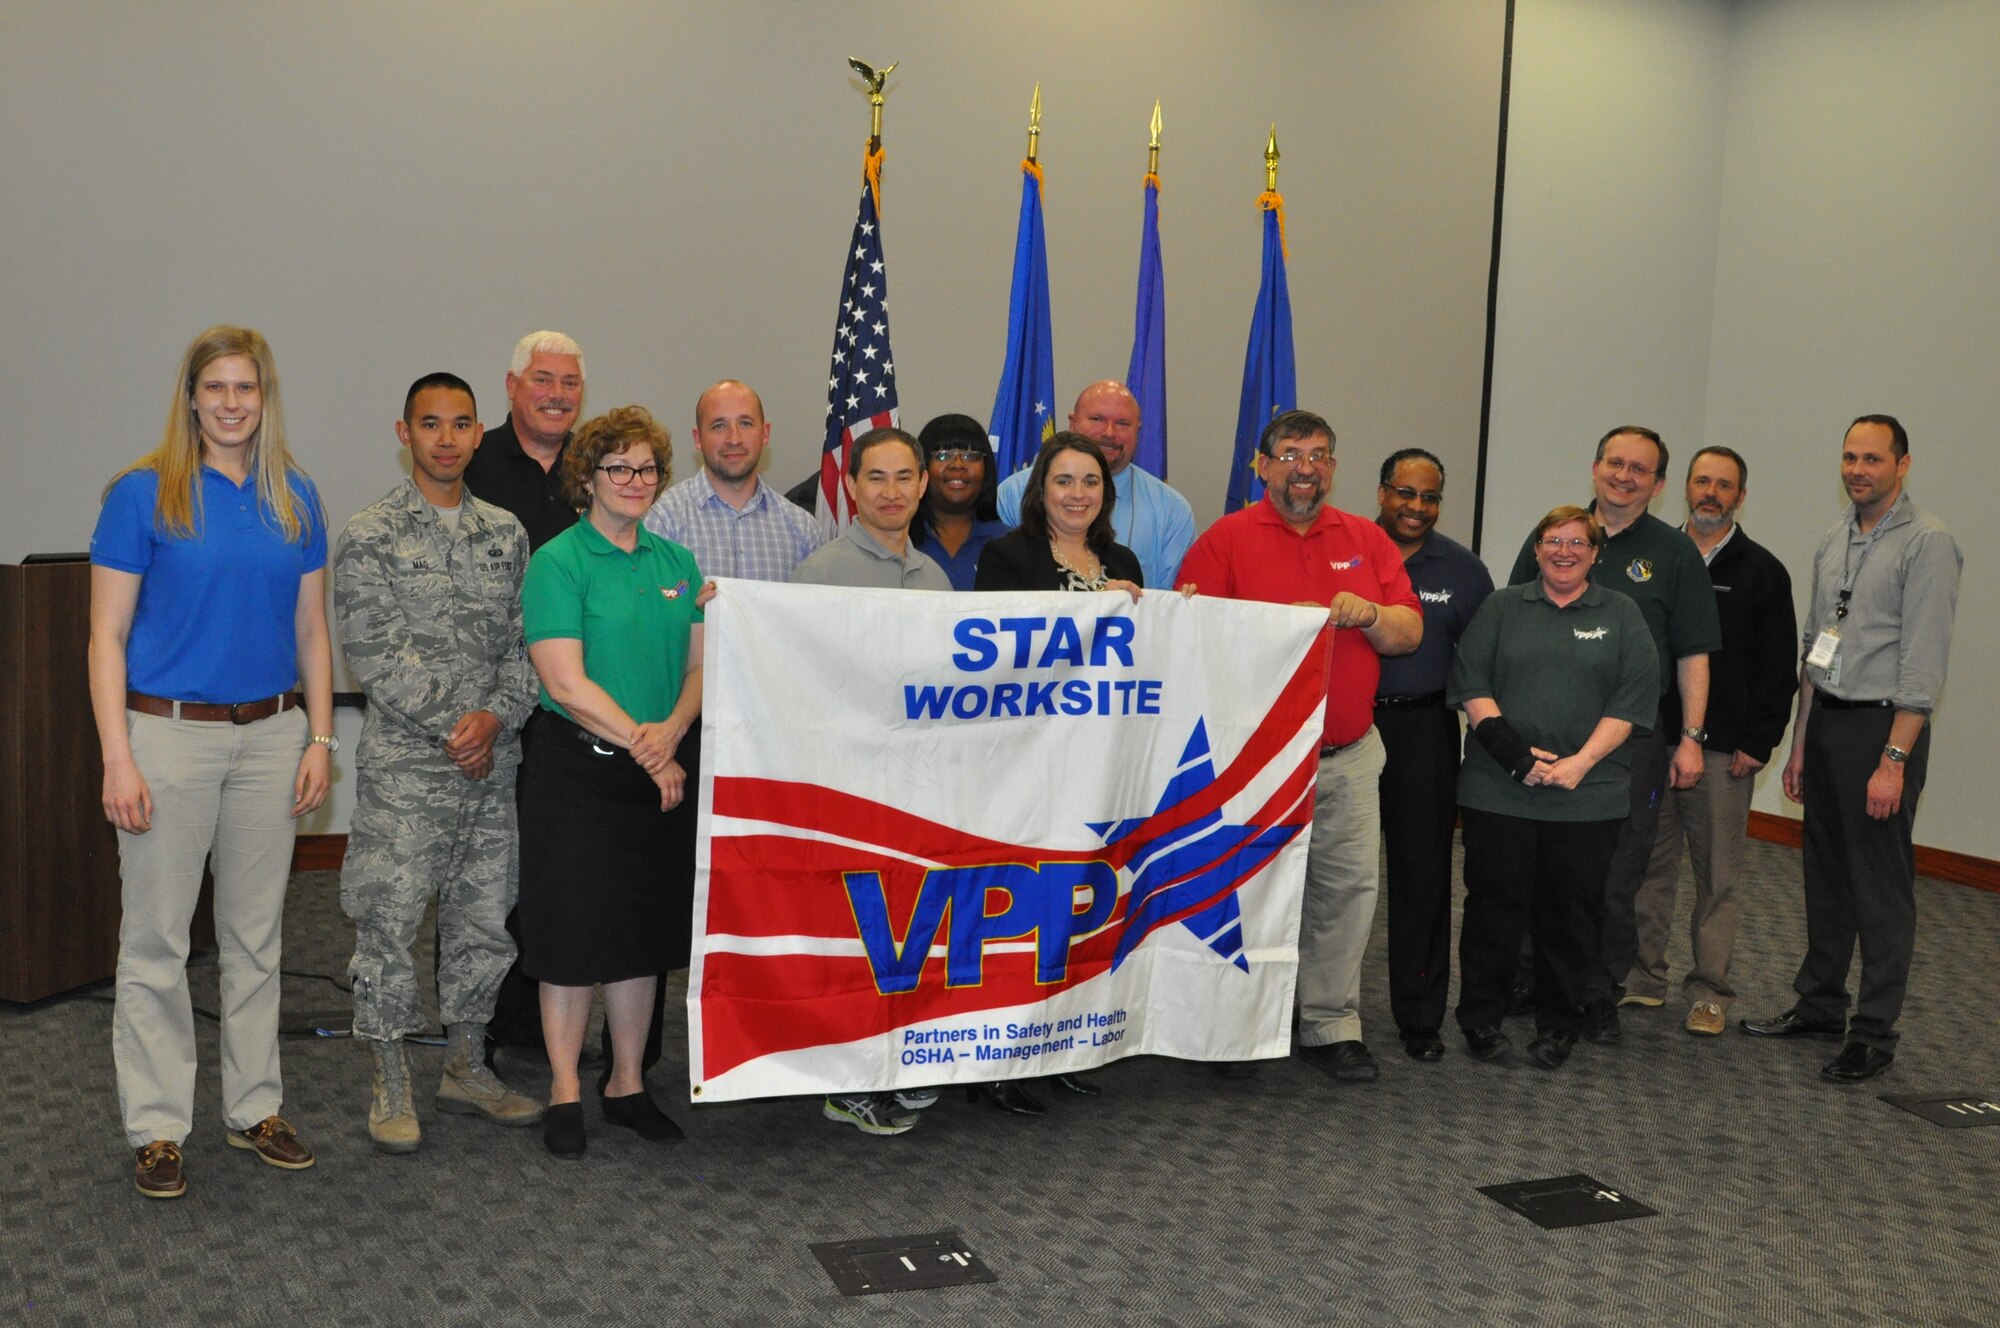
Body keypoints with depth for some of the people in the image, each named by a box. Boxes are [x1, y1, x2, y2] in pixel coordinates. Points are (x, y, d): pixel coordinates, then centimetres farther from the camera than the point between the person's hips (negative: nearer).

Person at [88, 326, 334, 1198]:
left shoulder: (294, 498, 6)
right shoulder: (143, 494, -6)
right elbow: (107, 635, -7)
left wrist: (320, 740, 5)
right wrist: (118, 758, -13)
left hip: (270, 736, 4)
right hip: (169, 735, -4)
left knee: (256, 935, 12)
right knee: (155, 940, 3)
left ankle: (254, 1108, 25)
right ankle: (157, 1128, 14)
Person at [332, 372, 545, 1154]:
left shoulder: (506, 534, 10)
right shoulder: (370, 537, -4)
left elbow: (525, 643, 6)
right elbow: (374, 653, -11)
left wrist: (496, 715, -11)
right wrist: (451, 723, -15)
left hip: (492, 764, 5)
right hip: (404, 765, -4)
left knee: (484, 918, 12)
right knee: (388, 923, 1)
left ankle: (467, 1068, 28)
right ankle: (390, 1086, 15)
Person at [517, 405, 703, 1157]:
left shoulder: (677, 563, 10)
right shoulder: (558, 563, -8)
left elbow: (701, 664, 7)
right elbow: (566, 681, -16)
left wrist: (672, 730, -12)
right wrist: (642, 745, -16)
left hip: (659, 773, 6)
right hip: (577, 768, -5)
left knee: (644, 928, 11)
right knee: (574, 931, 2)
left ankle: (627, 1085, 24)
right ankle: (564, 1093, 15)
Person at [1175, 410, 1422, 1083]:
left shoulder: (1367, 540, 13)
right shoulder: (1226, 539, 1)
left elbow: (1409, 635, 9)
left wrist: (1372, 615, -11)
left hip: (1348, 755, 4)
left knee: (1348, 886, 4)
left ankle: (1331, 1026, 15)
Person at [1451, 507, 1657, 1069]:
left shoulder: (1621, 615, 10)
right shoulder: (1501, 607, 12)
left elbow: (1632, 700, 1)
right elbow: (1471, 683, 3)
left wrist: (1581, 761, -10)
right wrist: (1510, 749, -10)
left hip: (1586, 795, 0)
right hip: (1498, 789, 0)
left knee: (1570, 911, 4)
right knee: (1495, 903, 1)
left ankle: (1558, 1027, 17)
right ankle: (1480, 1019, 13)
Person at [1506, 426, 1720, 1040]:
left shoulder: (1674, 553, 7)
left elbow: (1692, 655, 5)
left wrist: (1691, 738, -2)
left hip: (1634, 738, -1)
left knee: (1616, 878, 0)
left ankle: (1601, 996, 12)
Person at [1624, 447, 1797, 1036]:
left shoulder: (1762, 571, 3)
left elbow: (1778, 668, 0)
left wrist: (1758, 744, -8)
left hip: (1724, 752, -2)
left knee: (1718, 875, 2)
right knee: (1649, 865, 8)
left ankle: (1709, 992, 10)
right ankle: (1643, 976, 18)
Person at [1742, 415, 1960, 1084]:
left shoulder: (1927, 542, -11)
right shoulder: (1834, 541, 13)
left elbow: (1923, 661, -16)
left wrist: (1893, 760, -19)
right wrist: (1800, 744, 16)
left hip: (1881, 726, -7)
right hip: (1825, 722, 7)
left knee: (1881, 889, 0)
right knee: (1825, 875, 15)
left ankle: (1874, 1034, 8)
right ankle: (1818, 1004, 26)